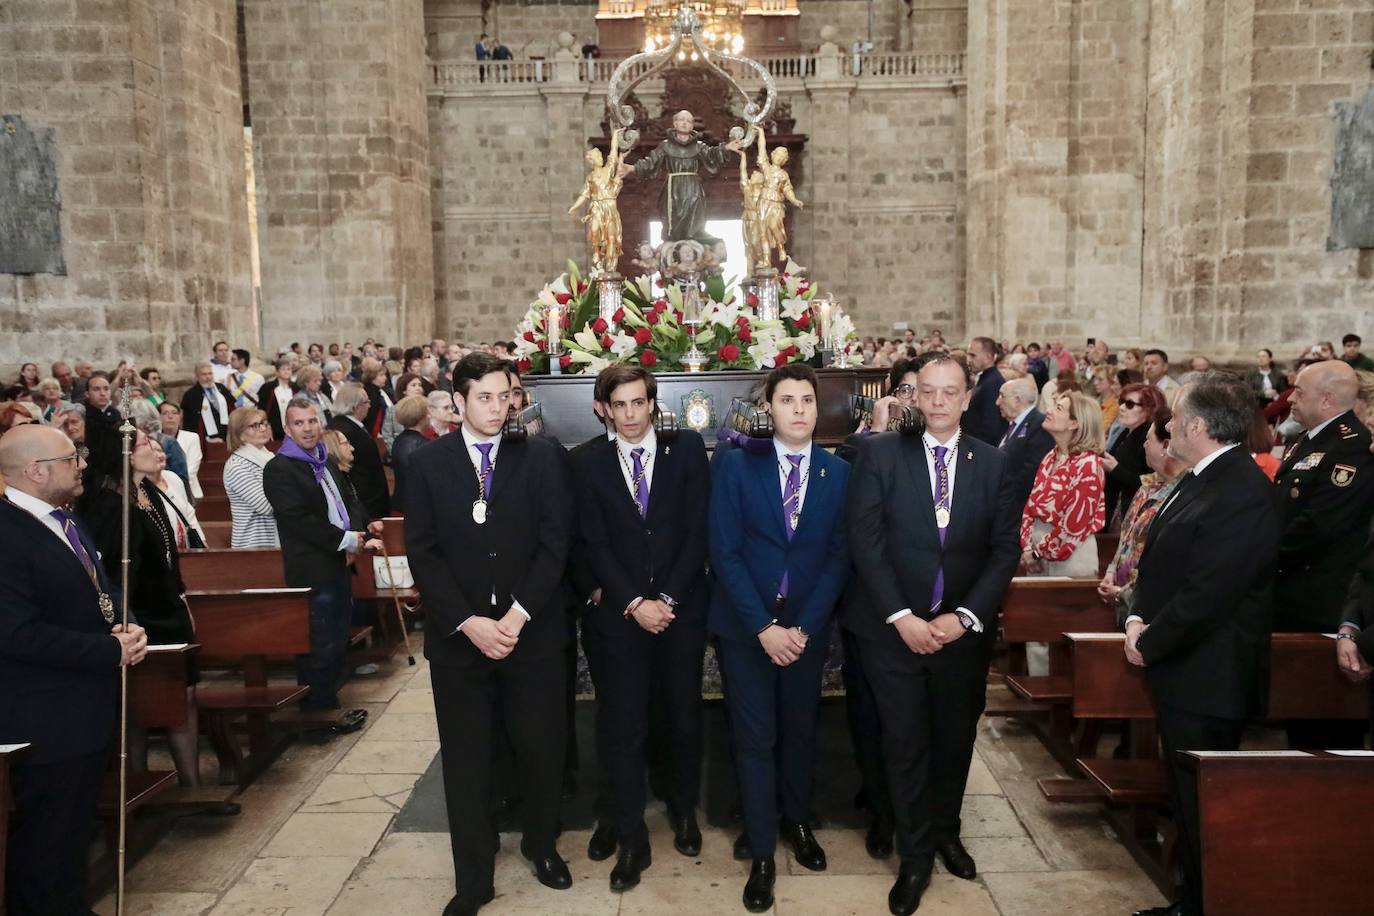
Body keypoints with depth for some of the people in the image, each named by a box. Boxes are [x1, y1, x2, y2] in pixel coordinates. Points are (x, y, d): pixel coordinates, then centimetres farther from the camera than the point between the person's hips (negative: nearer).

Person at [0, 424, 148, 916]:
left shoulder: (66, 521, 10)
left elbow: (99, 591, 17)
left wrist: (126, 625, -4)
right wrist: (111, 650, -22)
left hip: (87, 708, 9)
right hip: (47, 719, -9)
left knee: (76, 830, 23)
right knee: (47, 841, 8)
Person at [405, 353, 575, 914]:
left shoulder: (541, 458, 0)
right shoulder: (426, 465, 1)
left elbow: (555, 542, -5)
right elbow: (422, 554, -3)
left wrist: (516, 616, -14)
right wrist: (467, 623, -13)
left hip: (532, 633, 0)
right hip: (457, 637, 0)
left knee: (542, 748, 11)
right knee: (466, 760, 9)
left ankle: (541, 845, 36)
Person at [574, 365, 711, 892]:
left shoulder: (687, 448, -2)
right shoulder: (591, 462, 1)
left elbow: (698, 530, -6)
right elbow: (595, 544, -2)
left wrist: (667, 599, -12)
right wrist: (635, 602, -12)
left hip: (682, 609, 0)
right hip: (621, 613, 0)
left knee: (685, 719, 14)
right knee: (626, 730, 4)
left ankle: (684, 812, 36)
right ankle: (633, 843, 16)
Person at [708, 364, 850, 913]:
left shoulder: (839, 473, -1)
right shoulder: (737, 466, -6)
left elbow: (838, 557, -2)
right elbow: (725, 552, -10)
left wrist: (802, 628, -12)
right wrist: (763, 627, -16)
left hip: (806, 627, 2)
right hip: (745, 627, -2)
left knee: (800, 732, 16)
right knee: (755, 739, 4)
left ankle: (797, 822, 40)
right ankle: (762, 853, 19)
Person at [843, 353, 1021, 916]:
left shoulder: (992, 463, 2)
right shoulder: (880, 454, -6)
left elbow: (1004, 550, 1)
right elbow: (865, 541, -10)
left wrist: (965, 616, -10)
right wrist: (902, 618, -15)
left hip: (962, 630, 3)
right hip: (893, 629, -2)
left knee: (956, 738, 16)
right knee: (905, 742, 5)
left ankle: (945, 832, 40)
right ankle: (915, 858, 23)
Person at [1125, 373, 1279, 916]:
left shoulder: (1241, 493, -23)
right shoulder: (1201, 480, 9)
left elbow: (1207, 595, -25)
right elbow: (1163, 566, 16)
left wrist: (1149, 644, -13)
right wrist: (1138, 618, 2)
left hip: (1205, 678, -10)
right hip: (1182, 672, 10)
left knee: (1201, 805, 4)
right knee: (1186, 796, 21)